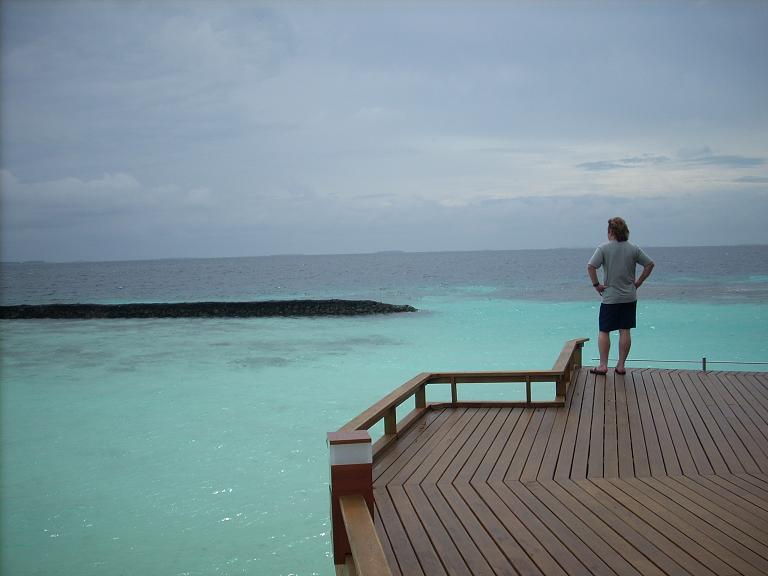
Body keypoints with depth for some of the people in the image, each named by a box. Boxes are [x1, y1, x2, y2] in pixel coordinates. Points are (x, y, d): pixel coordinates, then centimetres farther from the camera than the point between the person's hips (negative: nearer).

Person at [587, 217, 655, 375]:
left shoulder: (603, 248, -9)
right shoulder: (634, 249, 1)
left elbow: (590, 266, -20)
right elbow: (650, 264, 4)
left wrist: (596, 284, -9)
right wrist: (638, 282, 10)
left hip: (610, 298, -3)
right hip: (629, 297, 3)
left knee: (604, 331, 6)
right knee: (625, 331, 8)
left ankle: (603, 365, 5)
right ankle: (621, 365, 11)